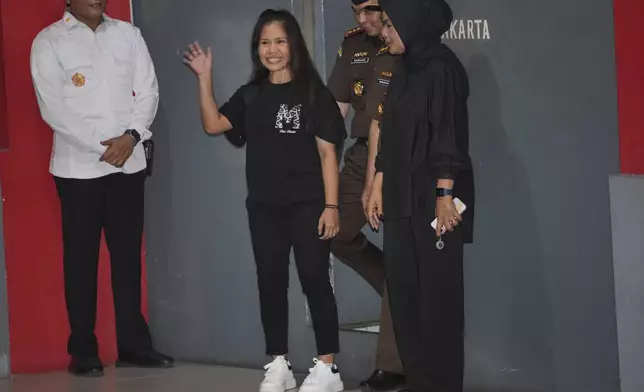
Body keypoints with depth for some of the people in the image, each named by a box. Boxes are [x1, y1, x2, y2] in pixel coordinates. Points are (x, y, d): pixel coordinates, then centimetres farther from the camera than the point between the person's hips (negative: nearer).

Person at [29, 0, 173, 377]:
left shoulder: (128, 34, 10)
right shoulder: (49, 41, -1)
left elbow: (148, 91, 5)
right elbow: (53, 107, -8)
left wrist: (131, 136, -11)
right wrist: (101, 146, -12)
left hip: (129, 162, 3)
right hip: (79, 165, -3)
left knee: (128, 254, 5)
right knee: (81, 257, 2)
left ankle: (133, 343, 12)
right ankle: (83, 351, 8)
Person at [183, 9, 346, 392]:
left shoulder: (313, 93, -4)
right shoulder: (250, 95, 10)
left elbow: (327, 152, -6)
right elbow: (213, 124, 0)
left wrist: (331, 205, -11)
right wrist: (205, 78, -6)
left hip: (307, 205, -5)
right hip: (264, 207, 5)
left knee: (315, 281, -2)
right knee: (271, 283, 8)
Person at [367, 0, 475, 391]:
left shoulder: (442, 67, -10)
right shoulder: (404, 72, 15)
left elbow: (449, 134, -15)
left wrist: (445, 195, -19)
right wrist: (379, 186, 14)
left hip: (433, 197, -8)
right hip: (401, 198, 8)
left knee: (438, 293, -2)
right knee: (404, 291, 8)